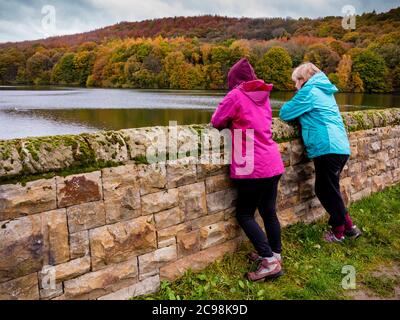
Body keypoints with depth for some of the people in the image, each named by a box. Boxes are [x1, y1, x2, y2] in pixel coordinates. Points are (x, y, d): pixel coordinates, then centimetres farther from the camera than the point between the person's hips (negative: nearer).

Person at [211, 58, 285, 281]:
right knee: (269, 211, 17)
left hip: (254, 167, -7)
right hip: (273, 163, 7)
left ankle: (270, 261, -3)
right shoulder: (263, 95, 14)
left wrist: (230, 121, 16)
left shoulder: (236, 95, -7)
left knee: (245, 215, 3)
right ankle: (275, 254, 27)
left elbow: (216, 122, -1)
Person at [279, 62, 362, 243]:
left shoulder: (309, 91, -5)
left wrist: (293, 107, 14)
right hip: (340, 147, 9)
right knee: (327, 190, 18)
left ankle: (339, 232, 16)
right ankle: (348, 227, 23)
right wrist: (301, 113, 19)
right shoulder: (324, 90, 22)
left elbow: (284, 114, -5)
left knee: (327, 192, 4)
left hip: (328, 148, -9)